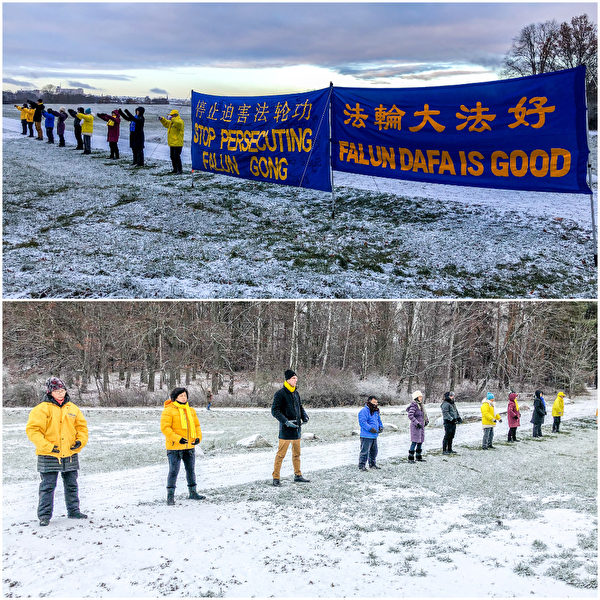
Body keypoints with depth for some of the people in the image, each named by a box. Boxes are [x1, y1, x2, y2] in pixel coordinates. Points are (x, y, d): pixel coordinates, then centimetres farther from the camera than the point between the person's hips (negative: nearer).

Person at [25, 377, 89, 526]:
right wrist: (47, 446, -18)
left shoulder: (72, 408, 9)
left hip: (70, 455, 5)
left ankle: (73, 510, 26)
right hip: (49, 456, -5)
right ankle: (44, 515, 10)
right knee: (48, 486, 0)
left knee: (71, 485, 14)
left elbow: (82, 426, 17)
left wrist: (80, 441, -1)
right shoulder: (42, 409, -7)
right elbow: (32, 429, -12)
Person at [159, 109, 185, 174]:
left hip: (177, 144, -10)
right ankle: (175, 169, 24)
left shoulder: (180, 121, -12)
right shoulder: (172, 121, 16)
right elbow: (166, 123, 30)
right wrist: (162, 119, 14)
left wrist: (171, 119, -38)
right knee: (172, 156, 14)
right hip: (172, 143, 10)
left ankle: (180, 170, -4)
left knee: (177, 157, -10)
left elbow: (178, 123, -35)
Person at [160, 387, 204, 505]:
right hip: (174, 447, -6)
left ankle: (192, 493, 27)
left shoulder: (191, 410, 11)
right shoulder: (169, 411, -10)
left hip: (189, 447, 6)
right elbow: (164, 428, -16)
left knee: (191, 470, 14)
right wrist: (178, 439, -24)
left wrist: (198, 437, -4)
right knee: (174, 471, -4)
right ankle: (170, 495, 6)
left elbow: (196, 425, 15)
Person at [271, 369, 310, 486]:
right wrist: (285, 421, -22)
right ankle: (276, 477, 1)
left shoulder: (296, 393, 13)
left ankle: (298, 475, 25)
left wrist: (304, 416, 5)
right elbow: (274, 410, -13)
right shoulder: (280, 394, -10)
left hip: (297, 428, 7)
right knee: (281, 454, -5)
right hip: (286, 428, -7)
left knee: (296, 453, 15)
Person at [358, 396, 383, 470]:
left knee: (374, 451, 18)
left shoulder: (376, 411, 16)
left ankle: (372, 464, 31)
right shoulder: (364, 411, -14)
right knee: (364, 451, -8)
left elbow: (379, 420, 28)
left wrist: (381, 427, 8)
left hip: (374, 436, 9)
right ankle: (362, 466, -2)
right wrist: (370, 429, -26)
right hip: (366, 436, -9)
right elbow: (362, 422, -22)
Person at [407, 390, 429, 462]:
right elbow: (410, 415, -21)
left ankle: (419, 457, 22)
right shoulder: (414, 405, -15)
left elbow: (424, 414, 25)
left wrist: (426, 421, 13)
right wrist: (417, 423, -23)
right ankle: (410, 458, -4)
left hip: (421, 426, 8)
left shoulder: (421, 405, 11)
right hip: (415, 426, -8)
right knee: (415, 442, -9)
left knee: (420, 441, 12)